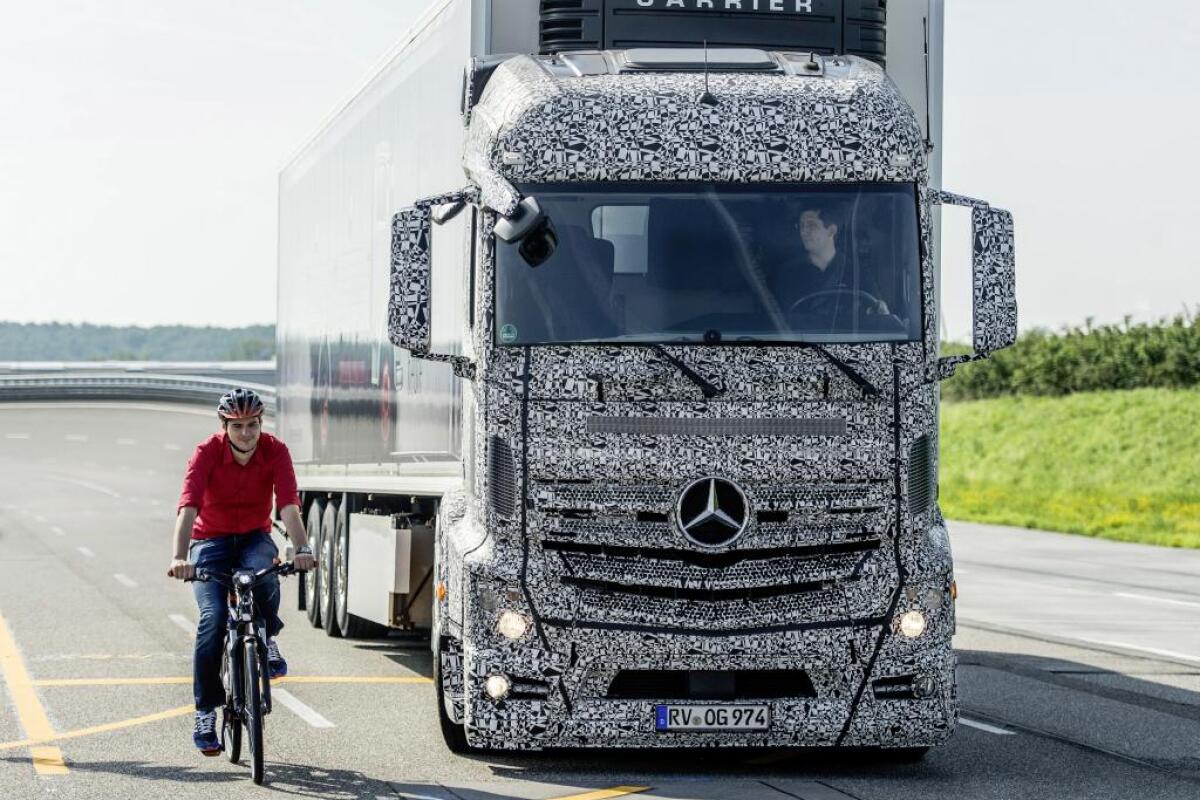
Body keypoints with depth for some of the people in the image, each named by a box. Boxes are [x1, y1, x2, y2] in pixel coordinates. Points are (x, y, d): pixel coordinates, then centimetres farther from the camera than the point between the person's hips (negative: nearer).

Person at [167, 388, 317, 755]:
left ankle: (268, 640, -3)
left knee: (264, 579, -35)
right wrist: (179, 557, -46)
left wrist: (302, 549, -43)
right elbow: (188, 506, -31)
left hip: (254, 537, 1)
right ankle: (205, 712, -11)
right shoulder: (207, 452, -19)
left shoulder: (275, 452, -15)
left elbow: (288, 504, -26)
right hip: (210, 541, -1)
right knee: (213, 618, -20)